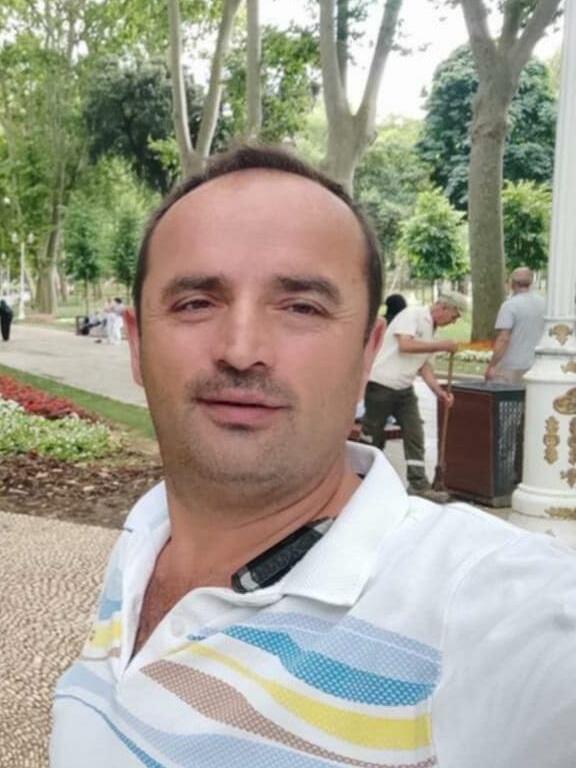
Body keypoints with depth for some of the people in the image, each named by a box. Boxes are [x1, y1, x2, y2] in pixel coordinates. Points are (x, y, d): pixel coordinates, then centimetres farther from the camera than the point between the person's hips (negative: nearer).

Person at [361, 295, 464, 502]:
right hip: (381, 385, -8)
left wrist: (438, 390, 6)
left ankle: (419, 485, 7)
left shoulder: (431, 329, 15)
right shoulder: (412, 314, -10)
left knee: (415, 435, 2)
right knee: (371, 436, 2)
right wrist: (440, 345, -17)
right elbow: (405, 345, -23)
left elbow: (423, 363, 16)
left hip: (404, 389, 8)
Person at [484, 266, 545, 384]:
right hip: (534, 367, 7)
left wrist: (491, 367, -19)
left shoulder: (510, 305, -18)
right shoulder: (543, 303, 5)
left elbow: (503, 339, -23)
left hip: (511, 367, -7)